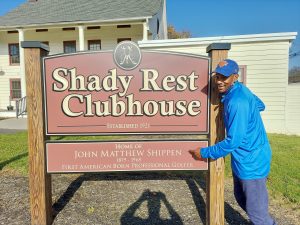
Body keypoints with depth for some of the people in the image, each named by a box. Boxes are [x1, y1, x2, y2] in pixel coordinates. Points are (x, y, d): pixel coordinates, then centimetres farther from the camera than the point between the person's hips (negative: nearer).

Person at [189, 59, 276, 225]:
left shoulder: (237, 102, -27)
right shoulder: (239, 89, 3)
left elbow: (233, 141, -25)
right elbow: (260, 105, 19)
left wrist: (204, 153, -15)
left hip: (251, 162, -10)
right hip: (242, 159, 10)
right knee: (241, 198, 26)